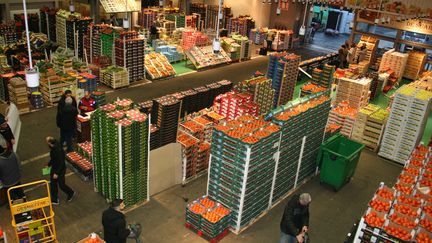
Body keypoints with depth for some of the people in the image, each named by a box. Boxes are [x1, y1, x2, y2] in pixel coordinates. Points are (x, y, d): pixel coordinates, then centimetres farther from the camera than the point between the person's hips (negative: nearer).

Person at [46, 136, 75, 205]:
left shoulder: (58, 150, -33)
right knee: (53, 184, 16)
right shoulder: (53, 148, -4)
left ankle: (71, 193, 34)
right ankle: (54, 200, 30)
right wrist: (49, 165, 22)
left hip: (60, 170, -9)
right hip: (54, 168, 9)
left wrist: (56, 173, -25)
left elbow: (61, 163, -29)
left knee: (61, 185, 7)